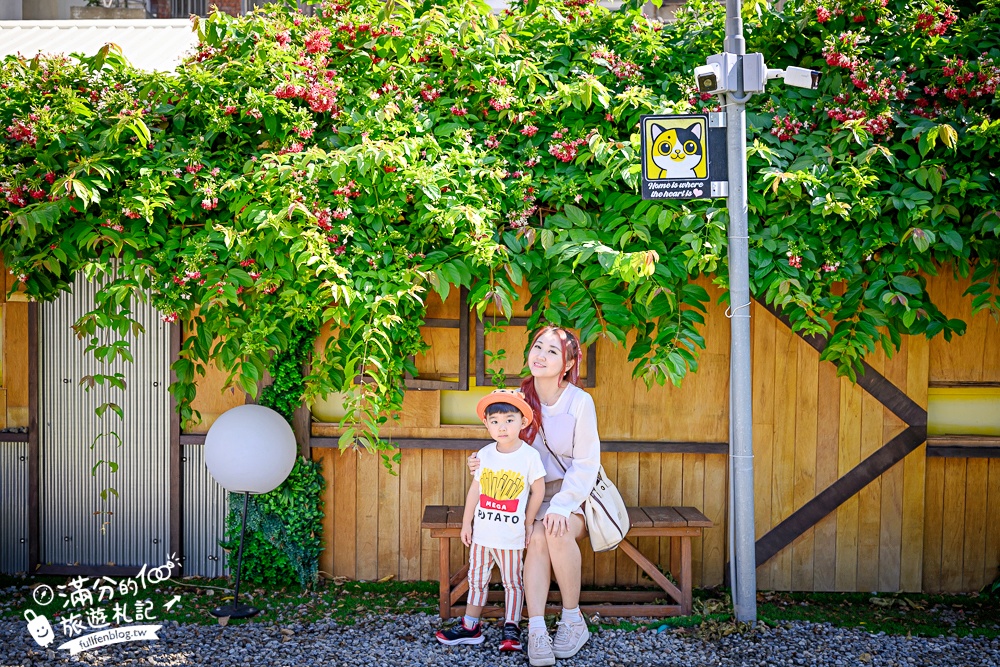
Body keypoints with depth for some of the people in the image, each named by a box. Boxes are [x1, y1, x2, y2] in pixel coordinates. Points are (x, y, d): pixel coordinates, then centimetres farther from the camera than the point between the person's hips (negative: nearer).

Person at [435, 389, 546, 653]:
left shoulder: (529, 456, -12)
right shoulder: (485, 454, -1)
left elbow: (538, 491, -4)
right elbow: (475, 489, 5)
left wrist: (528, 523, -2)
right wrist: (466, 522, 7)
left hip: (511, 534, -4)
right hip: (482, 531, 4)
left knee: (513, 581, 7)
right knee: (477, 579, 13)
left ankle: (511, 628, 17)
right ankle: (470, 626, 23)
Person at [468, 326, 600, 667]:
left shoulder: (580, 402, -11)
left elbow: (586, 463, -11)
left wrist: (562, 507, -23)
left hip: (575, 493, -2)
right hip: (535, 495, 2)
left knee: (558, 532, -33)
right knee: (537, 538, -30)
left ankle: (573, 620, -15)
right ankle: (536, 632, -31)